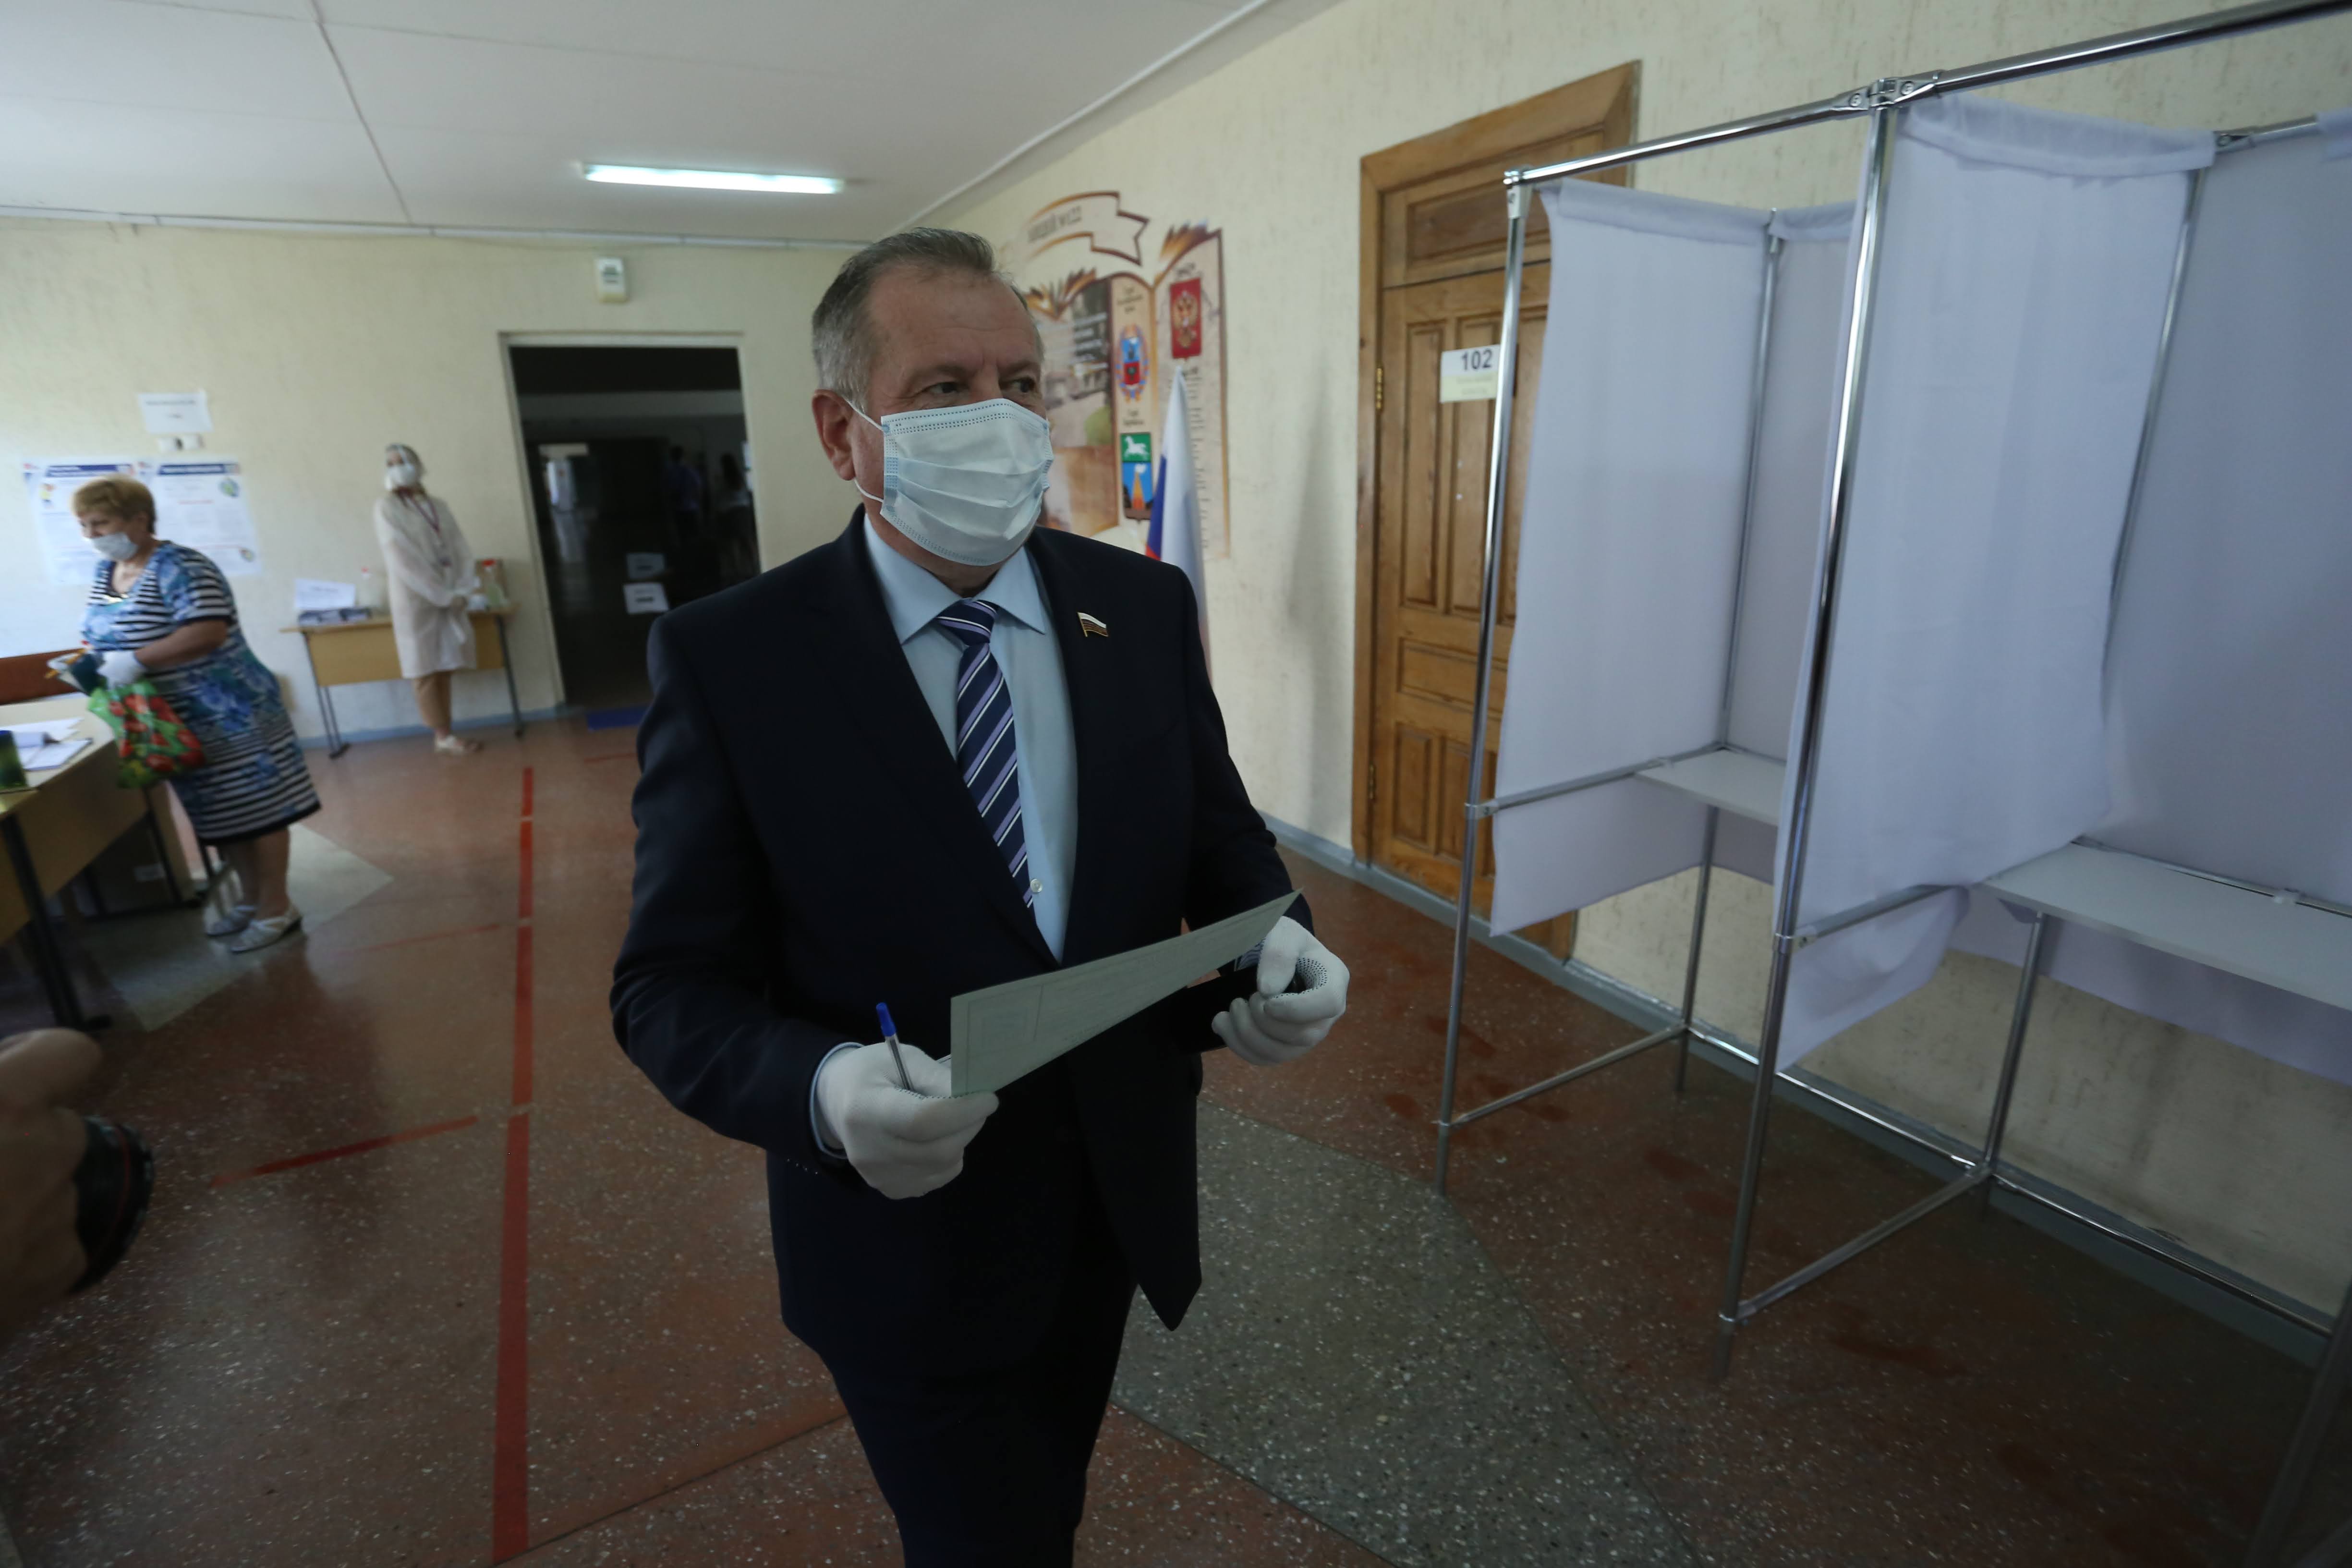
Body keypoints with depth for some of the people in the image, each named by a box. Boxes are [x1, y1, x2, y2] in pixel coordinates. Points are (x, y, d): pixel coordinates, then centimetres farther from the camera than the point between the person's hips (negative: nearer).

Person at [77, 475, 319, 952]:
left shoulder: (179, 567, -15)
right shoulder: (104, 575, 11)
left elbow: (208, 632, -26)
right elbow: (106, 638, 18)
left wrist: (136, 661, -26)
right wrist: (89, 663, -2)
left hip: (225, 714, -9)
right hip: (174, 721, 9)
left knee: (257, 807, -1)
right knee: (221, 814, 16)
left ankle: (277, 909, 6)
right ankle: (250, 898, 28)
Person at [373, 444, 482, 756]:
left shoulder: (439, 506, 11)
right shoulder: (387, 508, -4)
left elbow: (461, 549, 7)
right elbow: (404, 561, -12)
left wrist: (461, 592, -7)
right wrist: (444, 595, -15)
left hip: (449, 599, 5)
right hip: (415, 600, -5)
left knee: (443, 668, 8)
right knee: (424, 671, -1)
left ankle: (447, 734, 13)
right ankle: (442, 737, 3)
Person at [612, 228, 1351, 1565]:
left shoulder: (1147, 606, -6)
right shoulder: (731, 657, -16)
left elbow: (1222, 838, 2)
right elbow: (672, 986, -13)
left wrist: (1276, 946, -20)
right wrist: (823, 1094, -33)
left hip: (1125, 1195, 4)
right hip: (910, 1238, -3)